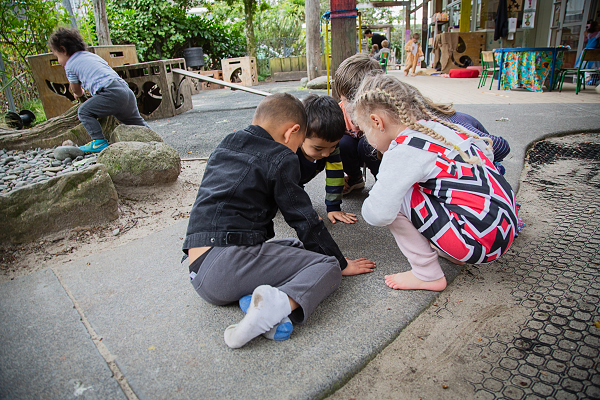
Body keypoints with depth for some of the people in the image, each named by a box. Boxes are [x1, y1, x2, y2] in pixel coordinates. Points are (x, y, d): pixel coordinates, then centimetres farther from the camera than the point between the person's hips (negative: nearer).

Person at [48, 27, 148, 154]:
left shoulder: (70, 64, 9)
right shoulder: (92, 55, 30)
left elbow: (76, 89, 22)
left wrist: (79, 94, 46)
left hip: (111, 93, -7)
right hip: (127, 90, 8)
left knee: (84, 111, 3)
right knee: (134, 120, 26)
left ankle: (99, 142, -6)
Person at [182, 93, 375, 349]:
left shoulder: (224, 146, 22)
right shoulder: (280, 158, -2)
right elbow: (304, 219, -1)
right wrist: (341, 262, 12)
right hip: (229, 260, -8)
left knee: (299, 248, 19)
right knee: (328, 265, -2)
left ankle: (255, 295, -8)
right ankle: (282, 303, -28)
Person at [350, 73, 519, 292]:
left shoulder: (402, 153, -18)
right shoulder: (435, 125, 6)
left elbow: (378, 215, -26)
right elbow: (486, 148, 20)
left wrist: (369, 204, -2)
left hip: (480, 241, -9)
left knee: (393, 198, -10)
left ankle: (428, 275, 3)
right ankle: (451, 251, 19)